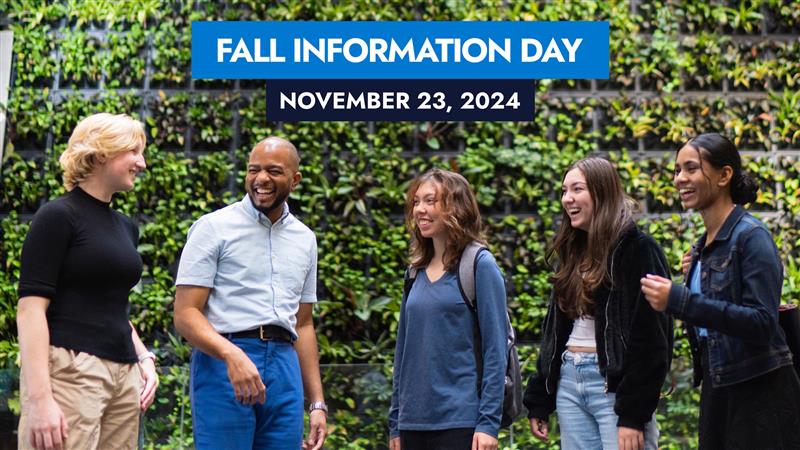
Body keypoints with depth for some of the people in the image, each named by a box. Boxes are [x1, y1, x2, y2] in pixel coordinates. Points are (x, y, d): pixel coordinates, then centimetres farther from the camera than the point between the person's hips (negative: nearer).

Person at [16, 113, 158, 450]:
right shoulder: (58, 216, -5)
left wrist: (144, 358, 11)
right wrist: (39, 398, -22)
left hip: (124, 377, 8)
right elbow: (31, 308, -13)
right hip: (69, 371, -7)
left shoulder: (126, 228, 18)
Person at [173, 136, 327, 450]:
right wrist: (232, 355, -25)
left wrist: (317, 402, 16)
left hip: (284, 369, 5)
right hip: (221, 365, -5)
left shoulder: (305, 239, 17)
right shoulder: (213, 227, 0)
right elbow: (185, 314, -7)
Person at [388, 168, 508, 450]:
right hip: (413, 421, 6)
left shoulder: (479, 265, -5)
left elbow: (495, 348, -9)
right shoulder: (417, 272, 12)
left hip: (459, 422, -6)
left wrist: (489, 423, -15)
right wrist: (395, 424, 15)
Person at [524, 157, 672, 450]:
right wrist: (539, 401, 16)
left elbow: (650, 338, -13)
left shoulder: (638, 249, -7)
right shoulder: (571, 253, 16)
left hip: (615, 385, -7)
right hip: (568, 383, 7)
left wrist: (633, 414, -18)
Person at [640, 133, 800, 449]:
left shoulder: (751, 236, -13)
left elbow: (762, 323, -23)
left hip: (759, 395, -8)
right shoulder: (702, 247, 12)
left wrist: (678, 300, -26)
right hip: (716, 393, 8)